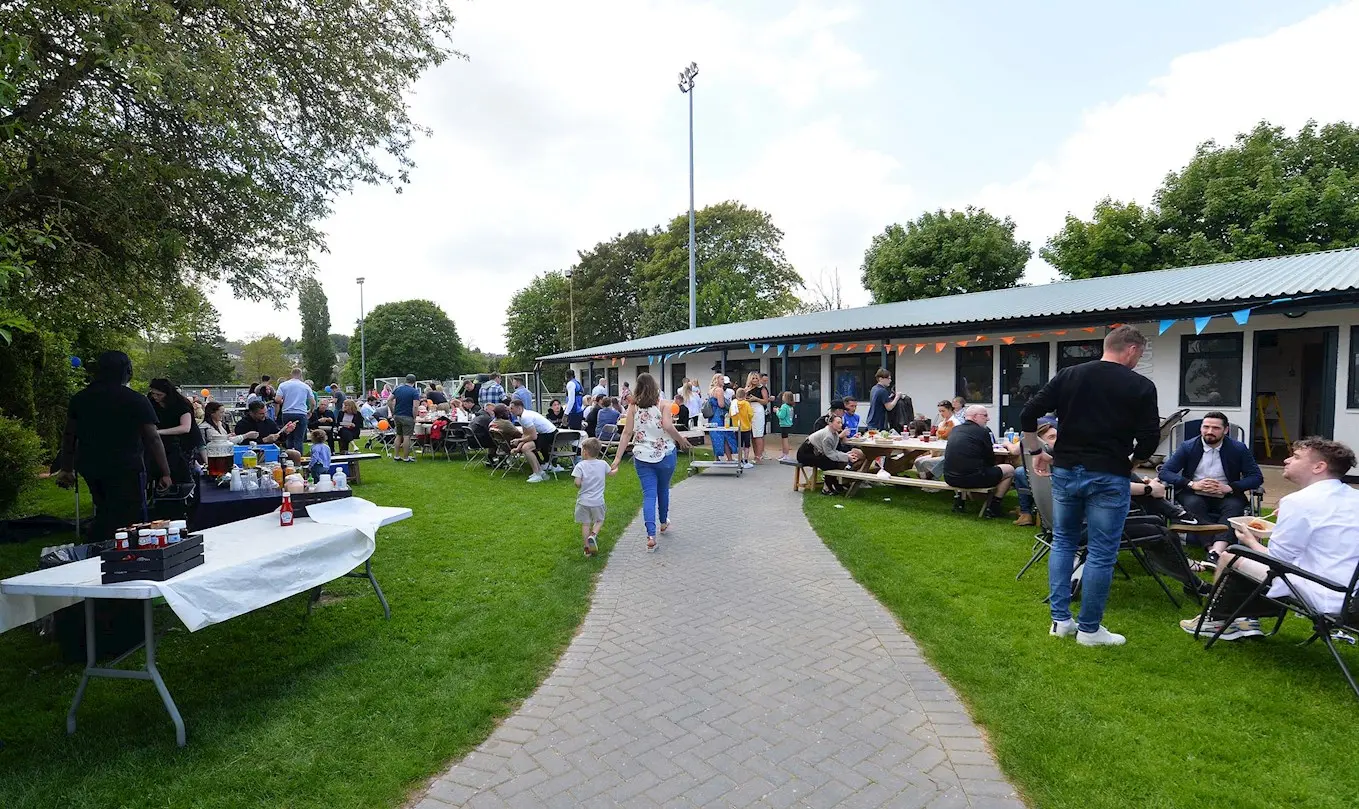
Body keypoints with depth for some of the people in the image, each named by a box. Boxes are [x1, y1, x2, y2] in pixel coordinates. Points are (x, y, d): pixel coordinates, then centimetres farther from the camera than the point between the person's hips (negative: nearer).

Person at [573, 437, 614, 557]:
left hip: (583, 501, -1)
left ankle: (587, 548, 12)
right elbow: (611, 473, 20)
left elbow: (577, 483, -17)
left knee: (585, 524, 10)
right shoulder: (603, 464, 0)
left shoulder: (580, 466, -10)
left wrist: (582, 486, 6)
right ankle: (593, 535, -8)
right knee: (599, 521, 19)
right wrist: (616, 470, 42)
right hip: (598, 501, 1)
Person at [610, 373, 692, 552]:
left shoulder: (633, 406, 0)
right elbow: (668, 426, -21)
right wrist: (681, 440, -6)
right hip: (665, 454, -1)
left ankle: (651, 536, -11)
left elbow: (627, 433, -4)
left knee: (649, 494, 1)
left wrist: (618, 457, -3)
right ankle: (663, 522, 41)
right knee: (663, 489, 21)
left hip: (642, 456, 1)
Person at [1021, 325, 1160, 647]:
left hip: (1065, 471, 4)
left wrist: (1036, 452, 11)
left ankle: (1060, 620, 17)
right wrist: (1131, 461, 14)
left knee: (1062, 543, 16)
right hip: (1108, 477, -3)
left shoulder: (1068, 375, 4)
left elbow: (1028, 415, -1)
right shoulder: (1141, 386, -3)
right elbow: (1150, 440, -6)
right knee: (1101, 554, 6)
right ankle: (1089, 629, 15)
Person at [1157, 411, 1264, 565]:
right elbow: (1164, 472, -6)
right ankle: (1213, 549, -40)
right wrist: (1192, 484, -21)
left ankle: (1216, 553, -44)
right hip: (1194, 495, -1)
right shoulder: (1187, 447, -2)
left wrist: (1229, 487, -17)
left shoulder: (1239, 449, 2)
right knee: (1193, 503, -33)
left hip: (1225, 496, 1)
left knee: (1235, 506, -31)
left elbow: (1257, 477, 0)